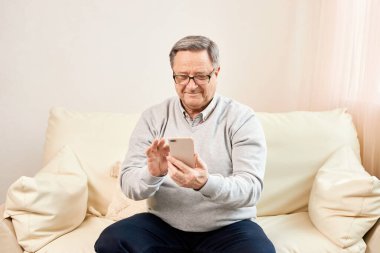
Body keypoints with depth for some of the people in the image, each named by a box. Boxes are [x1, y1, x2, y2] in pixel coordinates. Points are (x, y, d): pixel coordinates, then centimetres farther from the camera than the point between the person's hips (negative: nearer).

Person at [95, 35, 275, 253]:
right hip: (164, 225, 2)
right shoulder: (153, 117, 2)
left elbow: (251, 188, -13)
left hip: (227, 228, -1)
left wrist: (206, 184, -32)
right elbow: (129, 184, -3)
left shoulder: (242, 118, -5)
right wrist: (152, 174, -26)